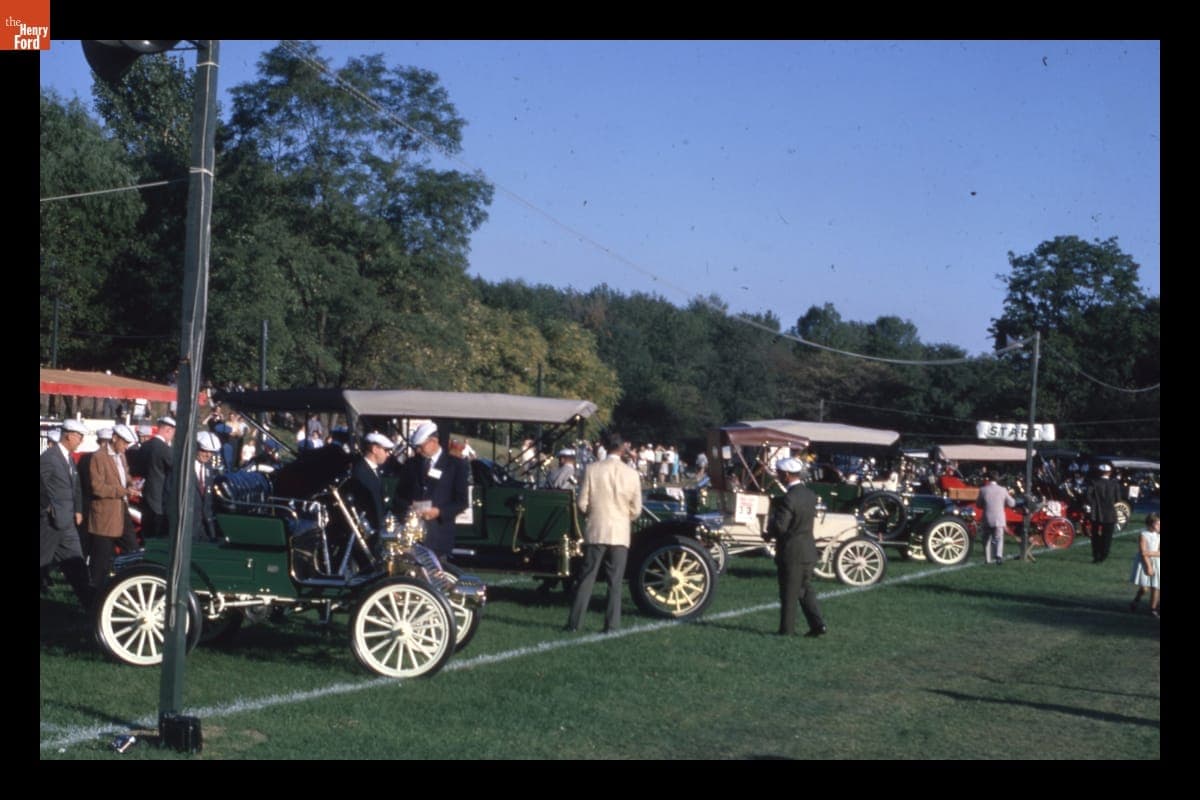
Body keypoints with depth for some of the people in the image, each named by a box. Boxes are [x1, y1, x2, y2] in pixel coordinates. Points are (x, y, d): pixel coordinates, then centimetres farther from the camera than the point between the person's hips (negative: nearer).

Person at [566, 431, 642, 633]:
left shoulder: (592, 470, -6)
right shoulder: (631, 473, -5)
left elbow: (582, 504, -4)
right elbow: (636, 510, 0)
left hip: (595, 532, 0)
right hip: (620, 534, 0)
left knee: (586, 579, 7)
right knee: (615, 582, 7)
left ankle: (574, 623, 9)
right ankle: (611, 625, 7)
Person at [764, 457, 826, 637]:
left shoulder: (788, 499, -20)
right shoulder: (810, 495, 5)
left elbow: (779, 526, -23)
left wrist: (769, 533, -1)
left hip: (791, 553, -8)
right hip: (808, 550, 8)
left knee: (789, 593, 3)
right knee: (806, 589, 16)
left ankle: (787, 629, 10)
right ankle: (818, 624, 10)